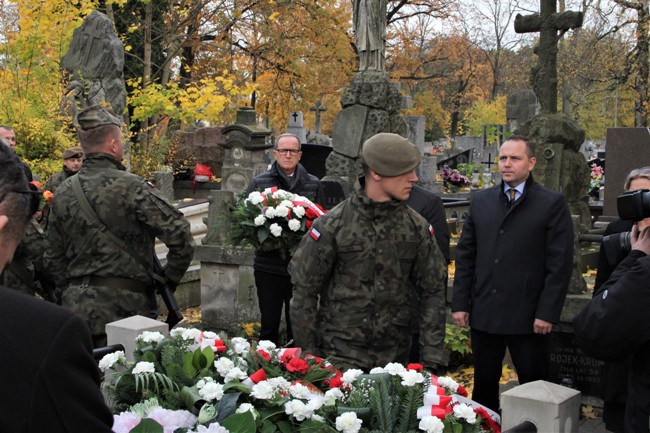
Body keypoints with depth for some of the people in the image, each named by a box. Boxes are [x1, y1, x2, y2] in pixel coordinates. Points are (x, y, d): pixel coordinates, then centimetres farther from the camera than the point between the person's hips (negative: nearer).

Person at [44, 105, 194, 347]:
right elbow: (181, 237, -15)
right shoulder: (131, 188, -12)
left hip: (75, 305, 6)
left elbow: (53, 258, 14)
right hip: (122, 307, -6)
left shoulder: (63, 193, 7)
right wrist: (170, 280, 0)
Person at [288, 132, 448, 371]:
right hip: (340, 354, -3)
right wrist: (308, 353, -2)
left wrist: (432, 355, 1)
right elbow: (304, 291, -3)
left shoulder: (416, 226, 2)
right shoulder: (332, 225, -9)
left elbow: (433, 291, 7)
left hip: (394, 354, 3)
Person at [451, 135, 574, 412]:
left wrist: (547, 313, -11)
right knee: (484, 384, 12)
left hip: (527, 316, -4)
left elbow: (560, 264, -6)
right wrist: (460, 303, 5)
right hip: (483, 314, 4)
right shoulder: (481, 201, 10)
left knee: (533, 384, 5)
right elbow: (465, 255, 11)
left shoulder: (552, 204, -3)